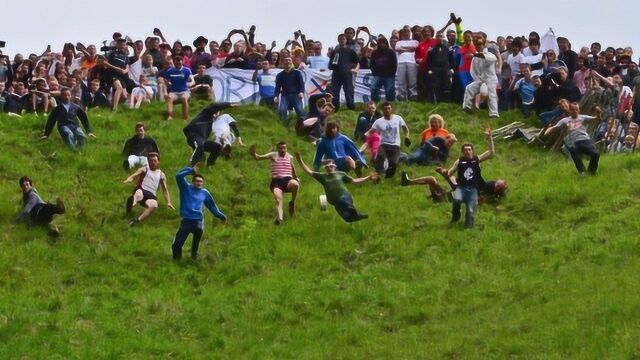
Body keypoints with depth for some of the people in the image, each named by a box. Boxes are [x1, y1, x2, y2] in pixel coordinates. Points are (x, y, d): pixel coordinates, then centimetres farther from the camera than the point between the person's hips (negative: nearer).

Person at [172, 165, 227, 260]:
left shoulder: (204, 192, 13)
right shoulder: (186, 188, 6)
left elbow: (212, 206, 26)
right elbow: (178, 176, -8)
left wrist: (221, 216, 28)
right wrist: (191, 170, -7)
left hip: (198, 220, 1)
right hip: (186, 220, -1)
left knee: (199, 230, -37)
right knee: (176, 245, -9)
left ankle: (194, 251, -11)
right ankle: (177, 259, 24)